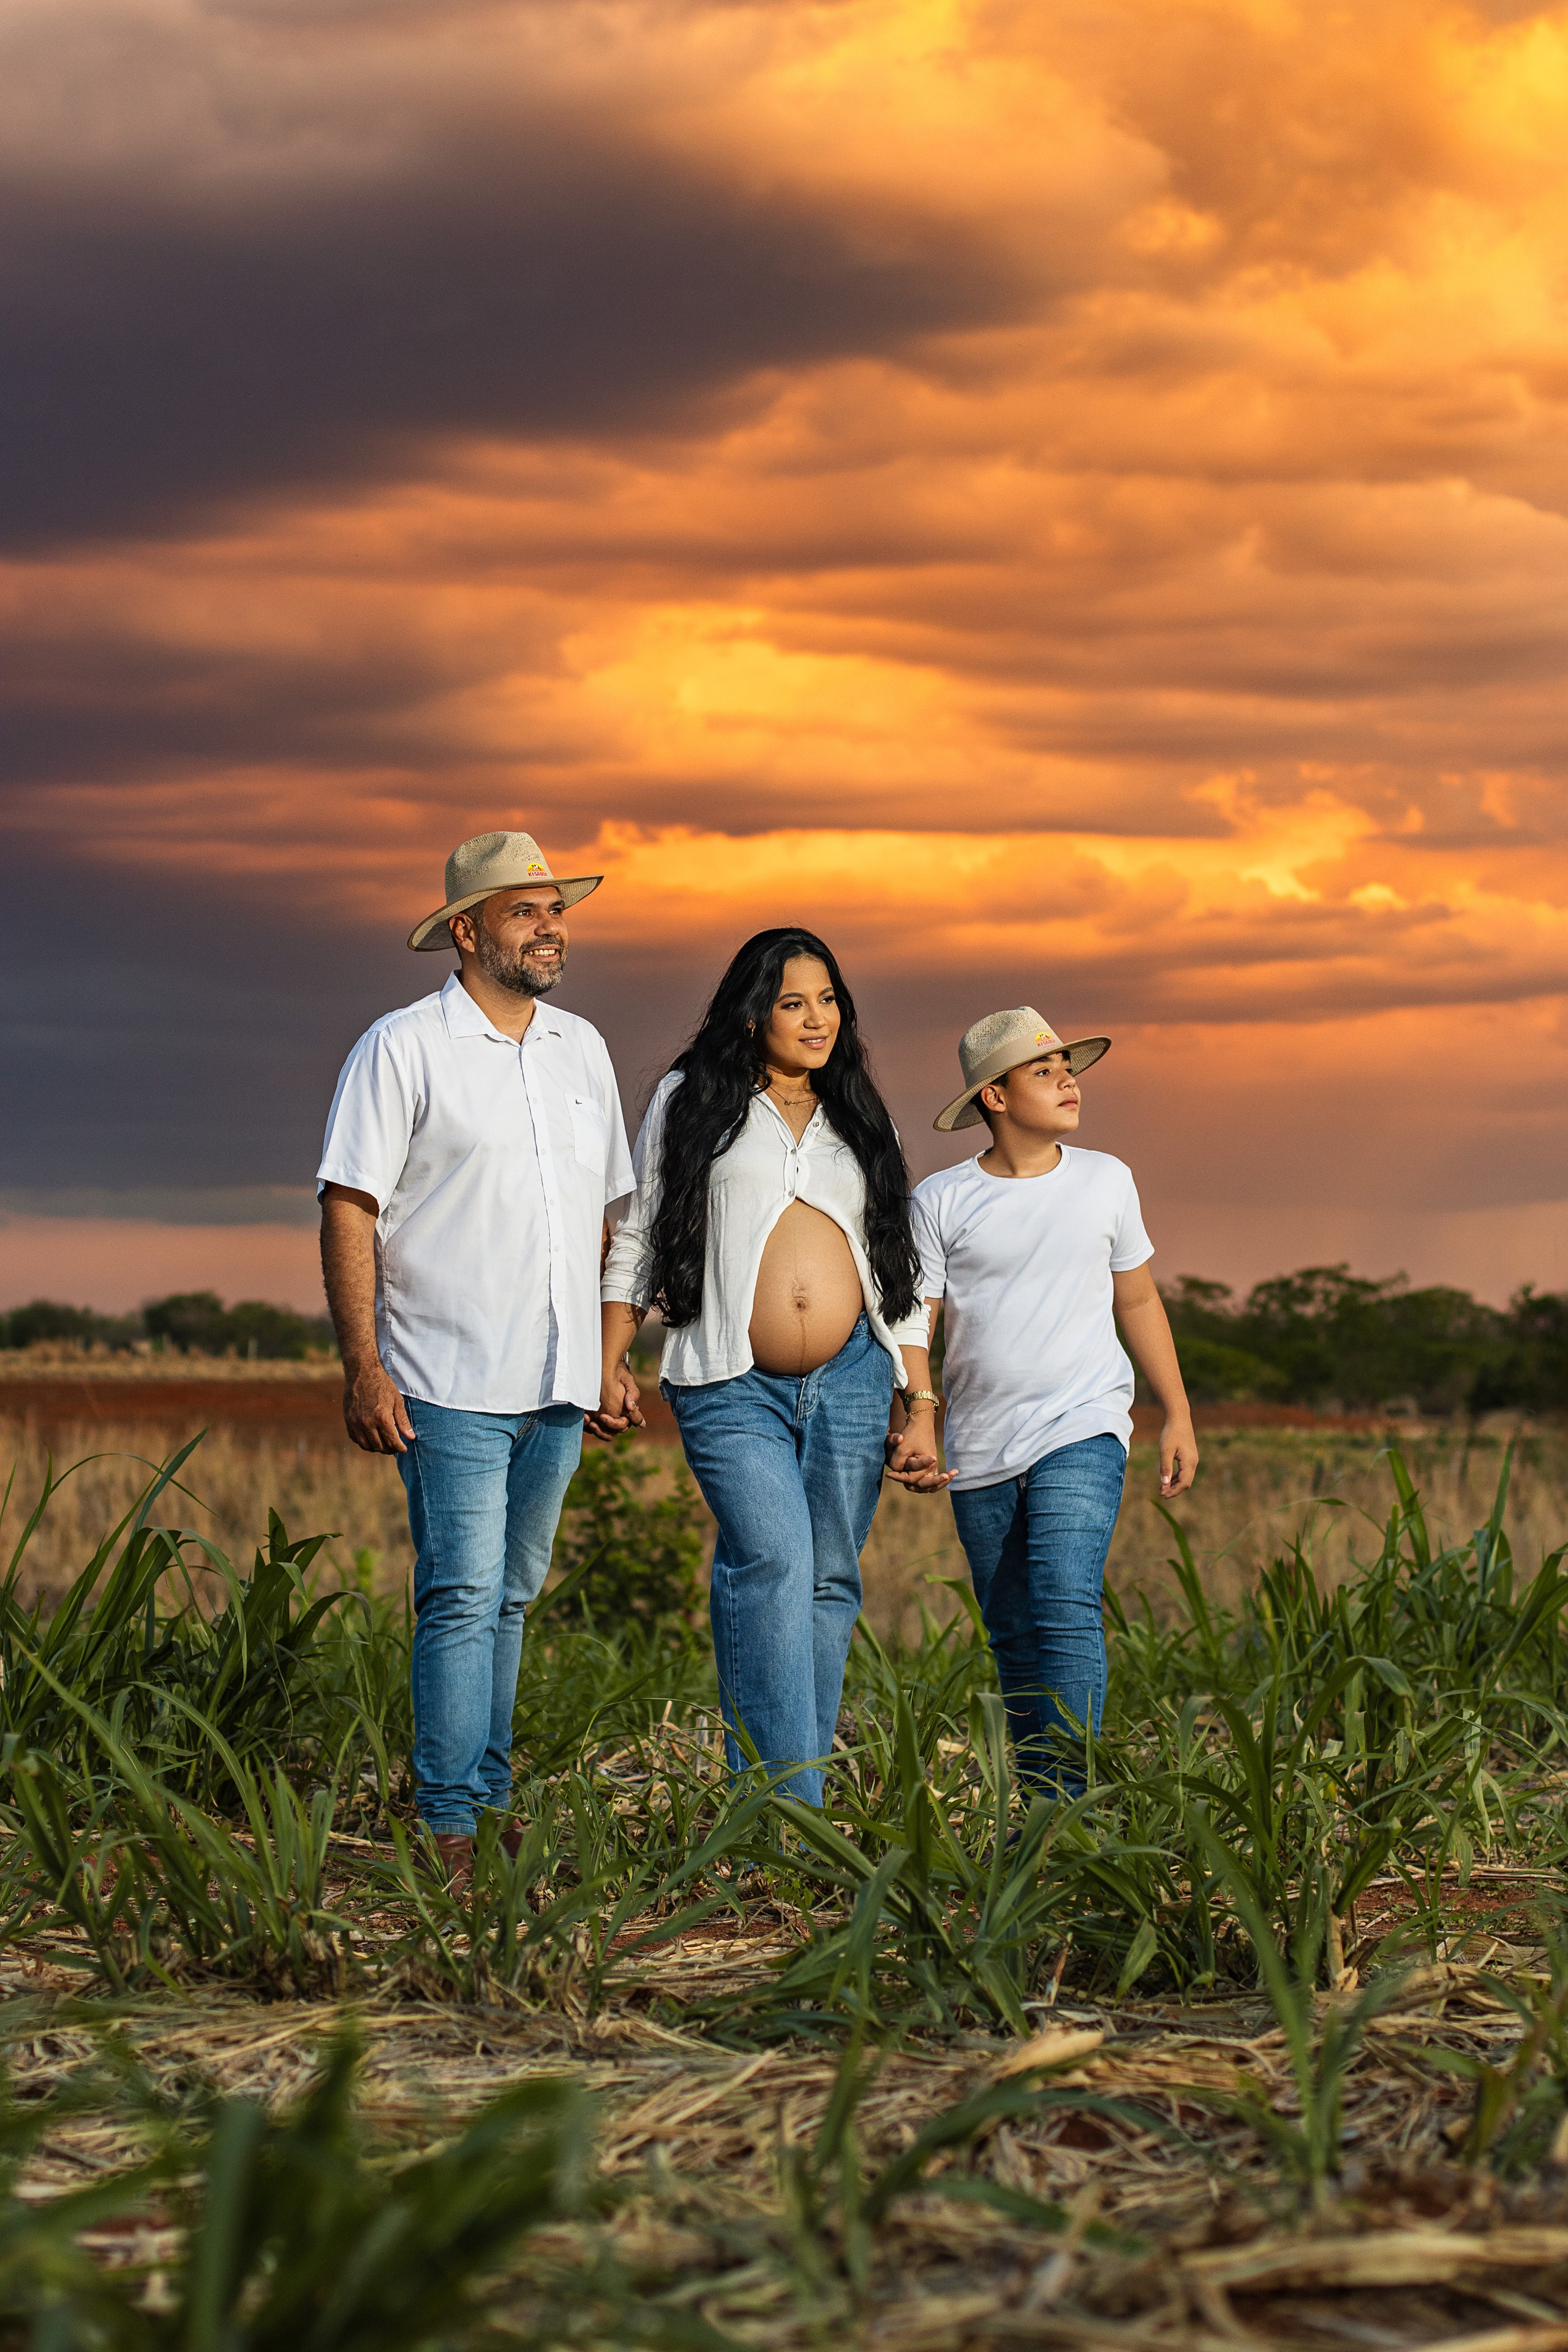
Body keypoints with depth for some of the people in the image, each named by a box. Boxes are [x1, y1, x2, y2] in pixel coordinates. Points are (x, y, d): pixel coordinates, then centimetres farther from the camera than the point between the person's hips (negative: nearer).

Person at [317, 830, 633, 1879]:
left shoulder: (581, 1049, 14)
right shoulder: (403, 1048, -4)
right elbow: (349, 1209, -7)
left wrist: (608, 1356, 18)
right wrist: (363, 1368, -13)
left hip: (558, 1389, 6)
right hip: (452, 1386, -6)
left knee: (511, 1598, 11)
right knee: (462, 1598, -10)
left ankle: (492, 1804, 18)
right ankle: (451, 1824, -9)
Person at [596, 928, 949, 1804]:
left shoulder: (860, 1123, 17)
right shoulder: (692, 1102, 9)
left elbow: (901, 1276, 18)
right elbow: (637, 1237, 10)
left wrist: (921, 1408, 11)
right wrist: (611, 1362, -1)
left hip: (851, 1382, 4)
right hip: (735, 1389, -4)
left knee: (828, 1581, 3)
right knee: (773, 1561, -21)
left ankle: (786, 1783, 13)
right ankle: (791, 1804, -25)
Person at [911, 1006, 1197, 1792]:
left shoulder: (1104, 1181, 6)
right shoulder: (940, 1201, 1)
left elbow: (1137, 1301, 16)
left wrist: (1177, 1416, 17)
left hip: (1081, 1432, -1)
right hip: (980, 1455, 1)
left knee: (1065, 1610, -19)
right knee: (1014, 1638, 6)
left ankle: (1073, 1801, -20)